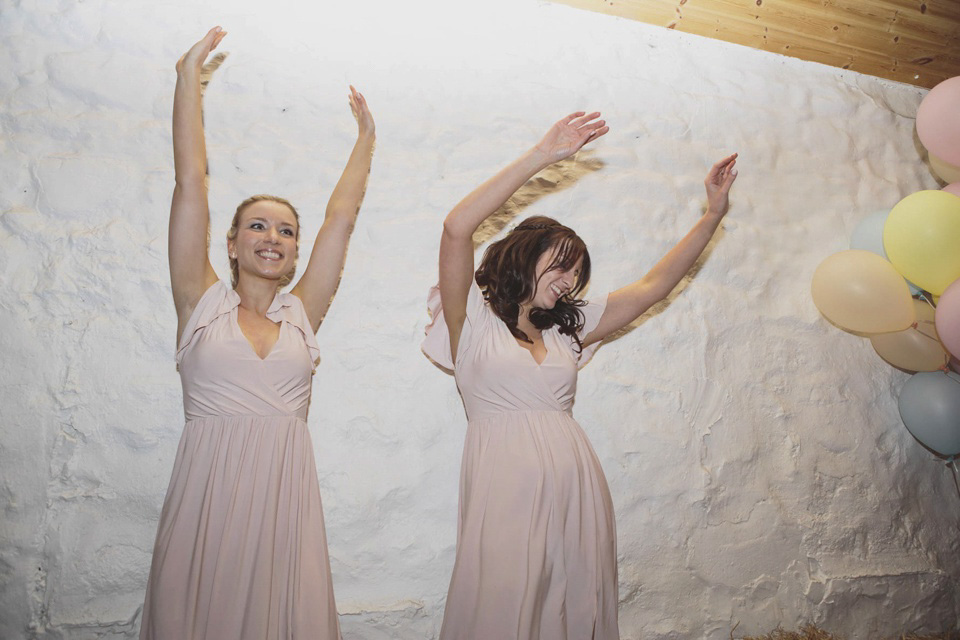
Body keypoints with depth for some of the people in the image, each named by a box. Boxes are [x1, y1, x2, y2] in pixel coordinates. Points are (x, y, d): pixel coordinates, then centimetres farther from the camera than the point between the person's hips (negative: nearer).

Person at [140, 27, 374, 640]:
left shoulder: (301, 314, 10)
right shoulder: (202, 302, 5)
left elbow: (341, 216, 13)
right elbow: (191, 183, 3)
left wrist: (366, 137, 20)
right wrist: (190, 74, 5)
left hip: (284, 495, 2)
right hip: (208, 491, -2)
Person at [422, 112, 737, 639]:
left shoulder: (566, 330, 17)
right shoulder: (473, 319, 1)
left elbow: (652, 286, 19)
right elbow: (457, 229, -14)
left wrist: (713, 213, 17)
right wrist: (541, 156, -15)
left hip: (577, 493, 6)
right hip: (507, 494, -5)